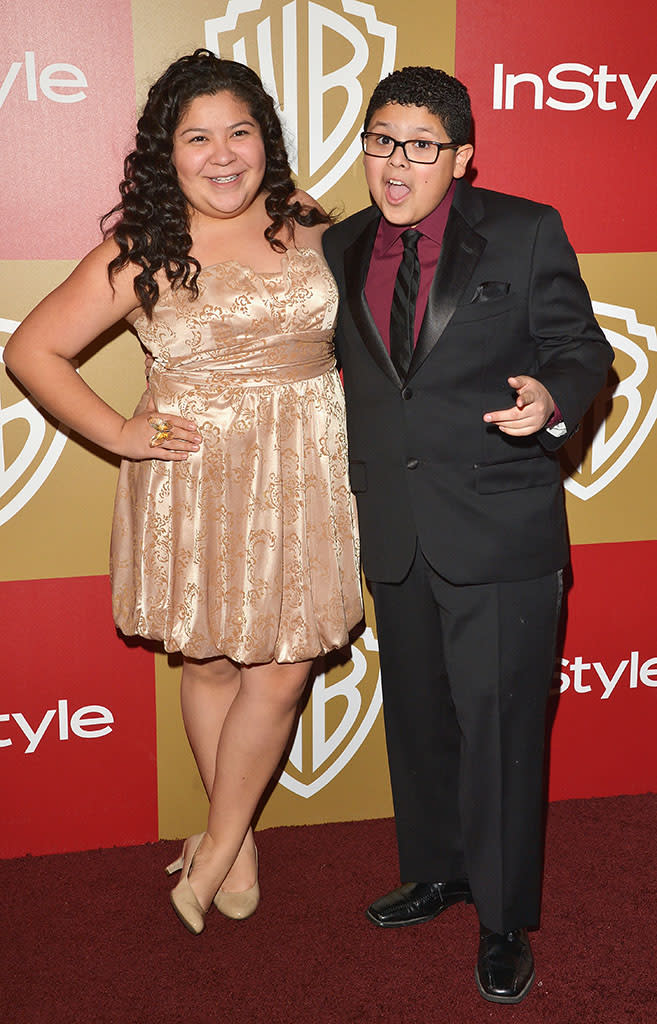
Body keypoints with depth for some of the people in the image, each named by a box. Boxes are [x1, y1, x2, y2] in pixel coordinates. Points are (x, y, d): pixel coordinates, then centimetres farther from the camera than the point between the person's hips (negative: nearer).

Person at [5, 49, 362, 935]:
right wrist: (119, 434, -6)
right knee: (208, 664, 10)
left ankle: (218, 844, 23)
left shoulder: (312, 232, 4)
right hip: (192, 483, -2)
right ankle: (241, 844, 32)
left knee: (282, 672, 2)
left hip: (303, 480, 2)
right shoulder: (142, 254, -4)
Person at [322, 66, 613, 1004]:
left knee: (498, 723, 0)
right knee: (417, 715, 18)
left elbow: (581, 345, -2)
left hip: (500, 530, -5)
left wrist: (551, 395, -24)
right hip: (395, 533, 5)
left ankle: (505, 920, 19)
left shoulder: (526, 232, -3)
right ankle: (436, 872, 39)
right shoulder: (341, 249, 9)